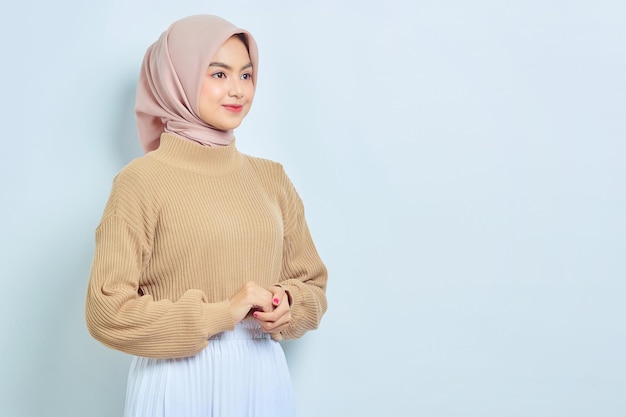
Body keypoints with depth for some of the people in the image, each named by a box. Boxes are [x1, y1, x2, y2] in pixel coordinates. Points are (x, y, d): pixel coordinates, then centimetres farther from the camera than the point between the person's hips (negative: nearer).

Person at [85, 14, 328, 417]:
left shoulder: (271, 178, 5)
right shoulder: (142, 180, -9)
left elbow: (311, 282, 14)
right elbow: (107, 311, -12)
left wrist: (286, 306, -7)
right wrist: (222, 313, -15)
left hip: (264, 378, 5)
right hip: (179, 382, -4)